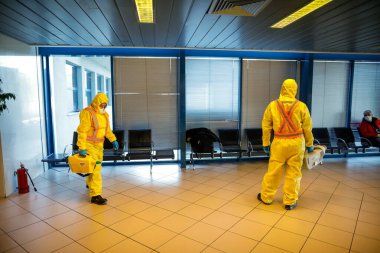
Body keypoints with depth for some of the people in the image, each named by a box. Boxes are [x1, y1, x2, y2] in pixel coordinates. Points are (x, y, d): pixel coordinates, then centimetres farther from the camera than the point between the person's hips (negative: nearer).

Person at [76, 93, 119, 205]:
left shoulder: (104, 114, 7)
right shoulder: (87, 113, -18)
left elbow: (107, 129, 18)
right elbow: (82, 131, -22)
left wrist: (113, 140, 9)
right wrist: (82, 148, -25)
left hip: (99, 144, 8)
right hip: (88, 144, -8)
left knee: (96, 166, 22)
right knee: (94, 168, -11)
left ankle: (89, 183, 48)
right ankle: (95, 195, -6)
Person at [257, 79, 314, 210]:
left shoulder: (273, 105, -2)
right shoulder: (301, 106, -3)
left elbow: (266, 126, 1)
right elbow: (307, 127, 1)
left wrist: (266, 143, 9)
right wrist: (309, 144, 13)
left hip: (280, 143, 0)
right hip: (297, 142, 0)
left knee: (274, 171, 10)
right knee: (294, 172, 9)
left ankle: (266, 197, 23)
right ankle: (290, 202, 19)